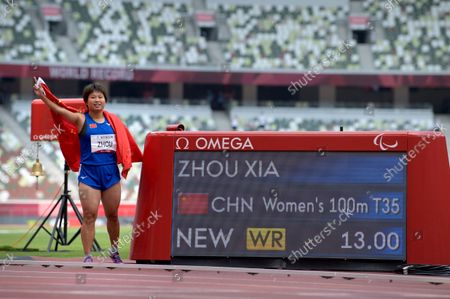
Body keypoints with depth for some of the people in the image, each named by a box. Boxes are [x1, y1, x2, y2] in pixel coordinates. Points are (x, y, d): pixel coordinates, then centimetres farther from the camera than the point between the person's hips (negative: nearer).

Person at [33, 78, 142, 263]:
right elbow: (59, 110, -13)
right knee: (89, 216, -7)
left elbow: (123, 144, 18)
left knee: (112, 214, 11)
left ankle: (114, 251, 29)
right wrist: (42, 97, -25)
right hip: (89, 173, -3)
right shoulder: (81, 120, -1)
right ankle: (87, 256, -3)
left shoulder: (112, 120, 9)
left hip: (111, 172, 3)